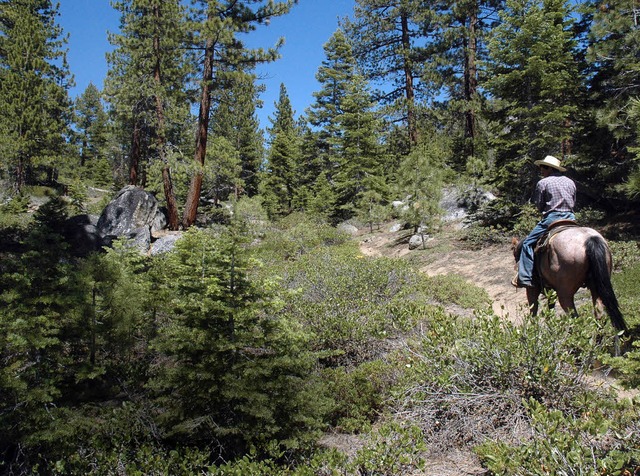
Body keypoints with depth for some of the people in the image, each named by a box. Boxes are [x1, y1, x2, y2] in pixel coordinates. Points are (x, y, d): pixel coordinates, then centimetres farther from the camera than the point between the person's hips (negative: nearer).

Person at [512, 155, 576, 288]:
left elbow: (539, 205, 1)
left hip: (552, 219, -6)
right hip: (570, 218, 6)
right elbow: (573, 203, 17)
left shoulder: (543, 183, -3)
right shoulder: (570, 182, 15)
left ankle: (525, 278, -12)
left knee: (528, 244, -1)